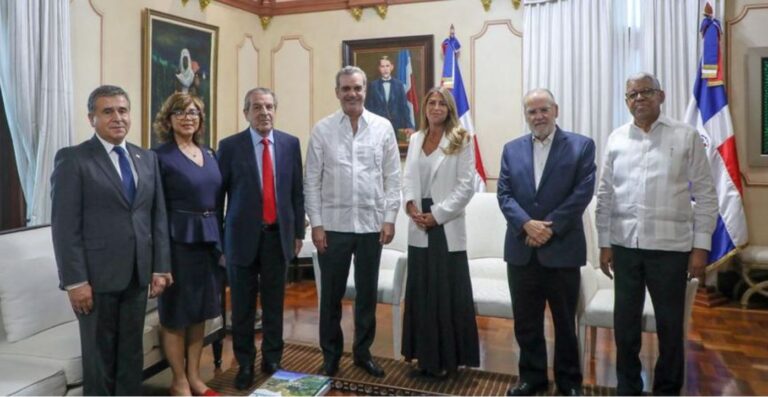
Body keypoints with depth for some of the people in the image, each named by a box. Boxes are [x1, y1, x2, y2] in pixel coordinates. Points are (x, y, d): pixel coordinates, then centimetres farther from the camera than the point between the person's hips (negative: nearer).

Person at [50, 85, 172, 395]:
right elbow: (64, 226, -10)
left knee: (131, 351, 14)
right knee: (99, 354, 10)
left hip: (137, 274, 5)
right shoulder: (72, 159, -6)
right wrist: (75, 281, -14)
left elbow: (158, 217, 8)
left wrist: (160, 267, 4)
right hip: (97, 276, -4)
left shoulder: (147, 159, 9)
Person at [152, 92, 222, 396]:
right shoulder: (160, 156, -8)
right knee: (176, 314, 6)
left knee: (200, 312, 14)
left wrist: (220, 241, 10)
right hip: (178, 240, -6)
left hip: (208, 239, 6)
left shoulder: (208, 154, 11)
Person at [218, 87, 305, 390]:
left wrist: (298, 232, 7)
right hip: (244, 235, -2)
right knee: (243, 306, 9)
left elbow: (297, 191, 7)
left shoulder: (290, 143, 4)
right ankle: (245, 364, 26)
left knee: (274, 303, 12)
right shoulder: (230, 146, -3)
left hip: (278, 234, 2)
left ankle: (272, 360, 29)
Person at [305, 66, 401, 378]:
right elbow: (312, 180, 0)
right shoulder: (322, 129, 0)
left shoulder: (383, 127, 2)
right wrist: (316, 223, -5)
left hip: (371, 224, 1)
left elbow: (393, 177, 3)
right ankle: (330, 355, 27)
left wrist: (389, 218, -3)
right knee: (331, 294, 10)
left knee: (367, 293, 12)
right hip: (333, 225, -1)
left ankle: (363, 352, 30)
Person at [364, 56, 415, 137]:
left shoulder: (399, 84, 5)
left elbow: (404, 106, 4)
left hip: (395, 126, 1)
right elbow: (369, 107, 4)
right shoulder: (373, 85, 4)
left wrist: (409, 126, -3)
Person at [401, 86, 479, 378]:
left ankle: (447, 358, 15)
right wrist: (411, 205, -7)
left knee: (448, 294, 1)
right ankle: (426, 355, 23)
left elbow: (466, 186, -8)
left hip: (447, 226, -5)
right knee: (420, 292, 9)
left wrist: (437, 214, -13)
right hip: (419, 227, 5)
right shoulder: (415, 139, 12)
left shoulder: (461, 140, -3)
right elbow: (407, 177, 12)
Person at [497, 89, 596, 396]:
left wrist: (549, 227, -15)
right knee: (525, 322, 12)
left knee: (565, 322, 11)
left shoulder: (581, 146, 0)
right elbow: (504, 194, 2)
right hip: (521, 250, 3)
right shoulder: (512, 149, 9)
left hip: (562, 250, -3)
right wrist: (526, 224, -14)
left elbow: (583, 193, -8)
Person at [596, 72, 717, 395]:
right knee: (625, 323, 12)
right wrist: (604, 243, 4)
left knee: (670, 325, 10)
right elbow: (605, 195, 7)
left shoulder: (686, 136, -1)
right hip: (625, 245, 2)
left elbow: (705, 194, -1)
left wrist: (701, 245, -5)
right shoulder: (616, 139, 5)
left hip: (670, 245, -2)